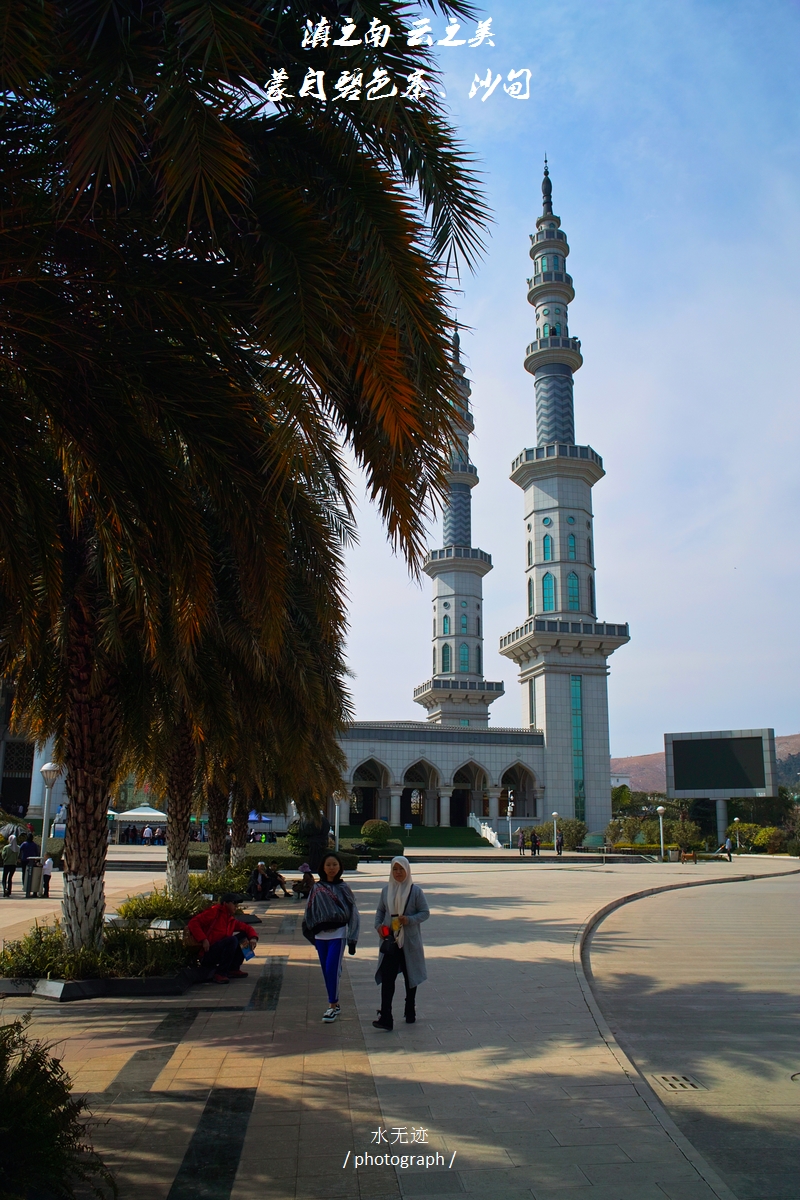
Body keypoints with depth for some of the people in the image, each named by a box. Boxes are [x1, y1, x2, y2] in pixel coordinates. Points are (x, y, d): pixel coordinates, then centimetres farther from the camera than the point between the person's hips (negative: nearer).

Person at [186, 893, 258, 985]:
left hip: (220, 952, 8)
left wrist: (253, 938, -6)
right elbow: (193, 922, -15)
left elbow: (247, 928, 16)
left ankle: (233, 969, 4)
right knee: (233, 940, -27)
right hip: (207, 954, -8)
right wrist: (203, 940, -23)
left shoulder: (232, 919, 14)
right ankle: (220, 973, -20)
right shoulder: (214, 912, -8)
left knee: (243, 935, 5)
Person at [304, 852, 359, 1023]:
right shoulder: (317, 888, 4)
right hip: (321, 935, 3)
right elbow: (310, 912, 10)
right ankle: (334, 1005, 21)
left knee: (332, 969, -10)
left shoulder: (343, 888, -1)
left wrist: (352, 940, -2)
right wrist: (311, 934, 4)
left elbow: (353, 913, 1)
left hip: (338, 933, -3)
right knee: (326, 971, 8)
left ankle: (333, 1005, 1)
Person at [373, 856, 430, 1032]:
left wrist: (410, 920, -20)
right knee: (387, 977, -8)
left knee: (410, 976, 12)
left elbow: (425, 912, -4)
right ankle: (385, 1018, -10)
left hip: (409, 941, -2)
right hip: (390, 940, 2)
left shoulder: (415, 890, -6)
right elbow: (380, 910, 14)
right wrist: (378, 924, -5)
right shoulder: (386, 890, 4)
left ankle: (410, 1012, 29)